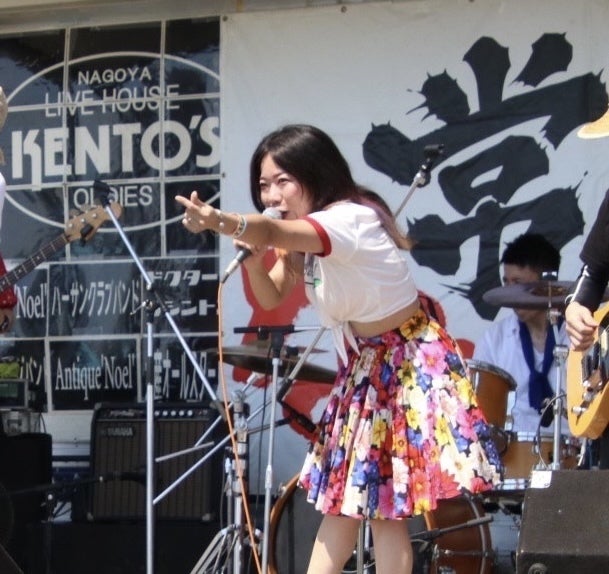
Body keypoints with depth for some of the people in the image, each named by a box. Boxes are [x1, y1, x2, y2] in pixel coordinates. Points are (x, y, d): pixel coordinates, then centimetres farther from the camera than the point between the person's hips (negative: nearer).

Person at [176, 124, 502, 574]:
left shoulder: (352, 218, -25)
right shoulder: (303, 241, 4)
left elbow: (276, 232, -44)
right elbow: (271, 297, 2)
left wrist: (222, 223, -61)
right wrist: (252, 257, -18)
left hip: (413, 364, -9)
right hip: (363, 367, 9)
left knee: (385, 506, -8)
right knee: (342, 494, 8)